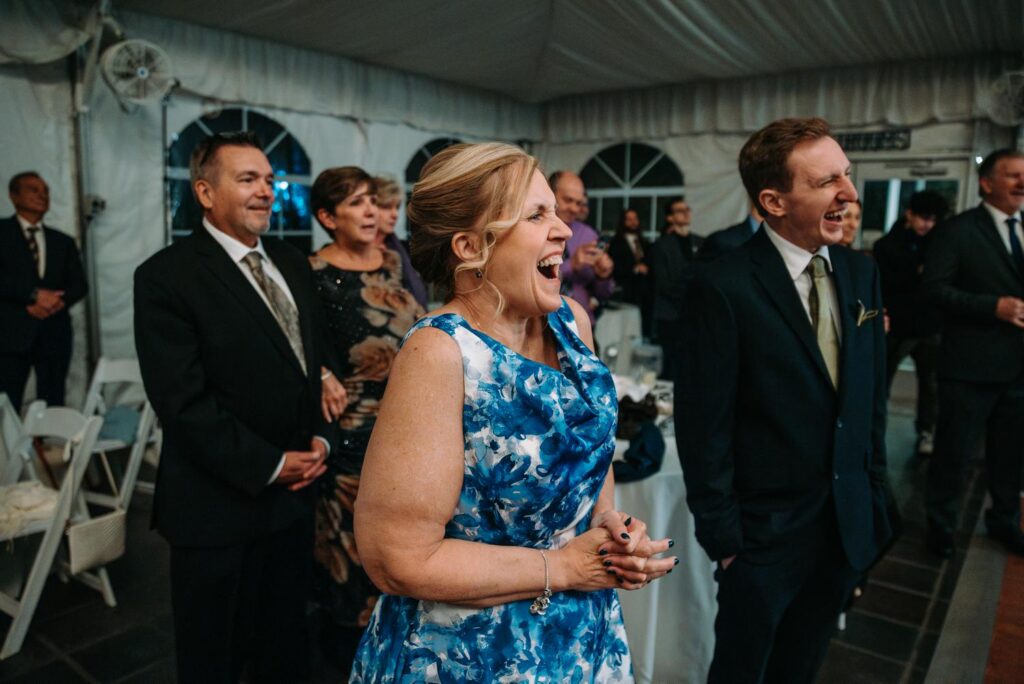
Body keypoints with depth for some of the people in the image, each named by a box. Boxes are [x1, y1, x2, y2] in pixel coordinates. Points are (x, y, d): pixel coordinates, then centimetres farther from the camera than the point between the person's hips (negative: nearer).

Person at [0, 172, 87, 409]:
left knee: (53, 407, 3)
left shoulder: (63, 241, 18)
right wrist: (34, 294, -16)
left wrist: (58, 301, -9)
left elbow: (80, 284, 10)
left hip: (54, 333, 3)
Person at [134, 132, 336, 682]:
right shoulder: (166, 276, -13)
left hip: (294, 492, 6)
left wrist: (321, 436, 0)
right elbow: (183, 400, -18)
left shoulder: (292, 263, 9)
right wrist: (269, 466, -15)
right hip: (220, 507, -6)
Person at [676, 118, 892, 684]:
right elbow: (703, 425, -17)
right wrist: (721, 535, -13)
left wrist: (873, 497, 9)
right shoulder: (723, 288, -20)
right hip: (765, 531, -6)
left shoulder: (860, 273, 1)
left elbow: (871, 396, 9)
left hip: (848, 525, 6)